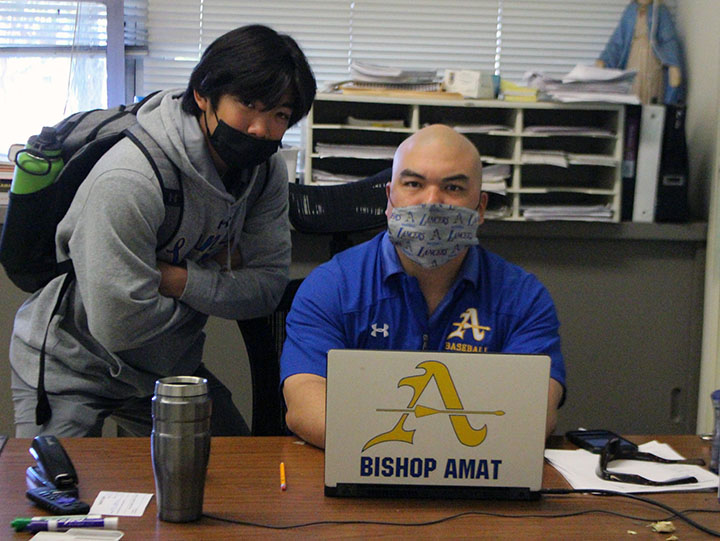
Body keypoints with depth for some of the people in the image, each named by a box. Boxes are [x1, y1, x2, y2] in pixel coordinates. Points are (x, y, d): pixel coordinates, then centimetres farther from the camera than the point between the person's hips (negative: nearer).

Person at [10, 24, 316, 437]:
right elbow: (118, 326, -33)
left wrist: (180, 279, -26)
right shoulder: (128, 181, -33)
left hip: (168, 366, 7)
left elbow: (269, 287, -10)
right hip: (71, 369, -6)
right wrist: (216, 277, -19)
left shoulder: (267, 170, -10)